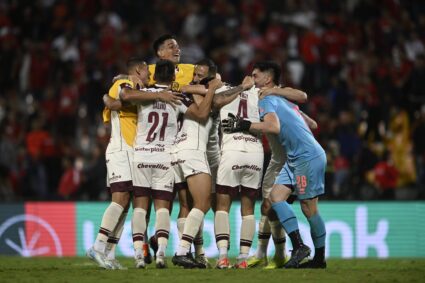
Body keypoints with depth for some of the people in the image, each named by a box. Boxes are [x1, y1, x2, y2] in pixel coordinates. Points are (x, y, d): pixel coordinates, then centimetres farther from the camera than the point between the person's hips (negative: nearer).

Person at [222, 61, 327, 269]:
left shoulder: (267, 100, -7)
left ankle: (320, 258, -1)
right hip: (295, 158, 10)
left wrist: (243, 125, -21)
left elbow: (273, 127, -26)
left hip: (309, 157, -10)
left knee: (309, 208, -6)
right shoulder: (283, 99, 21)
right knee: (276, 195, 1)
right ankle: (298, 246, -2)